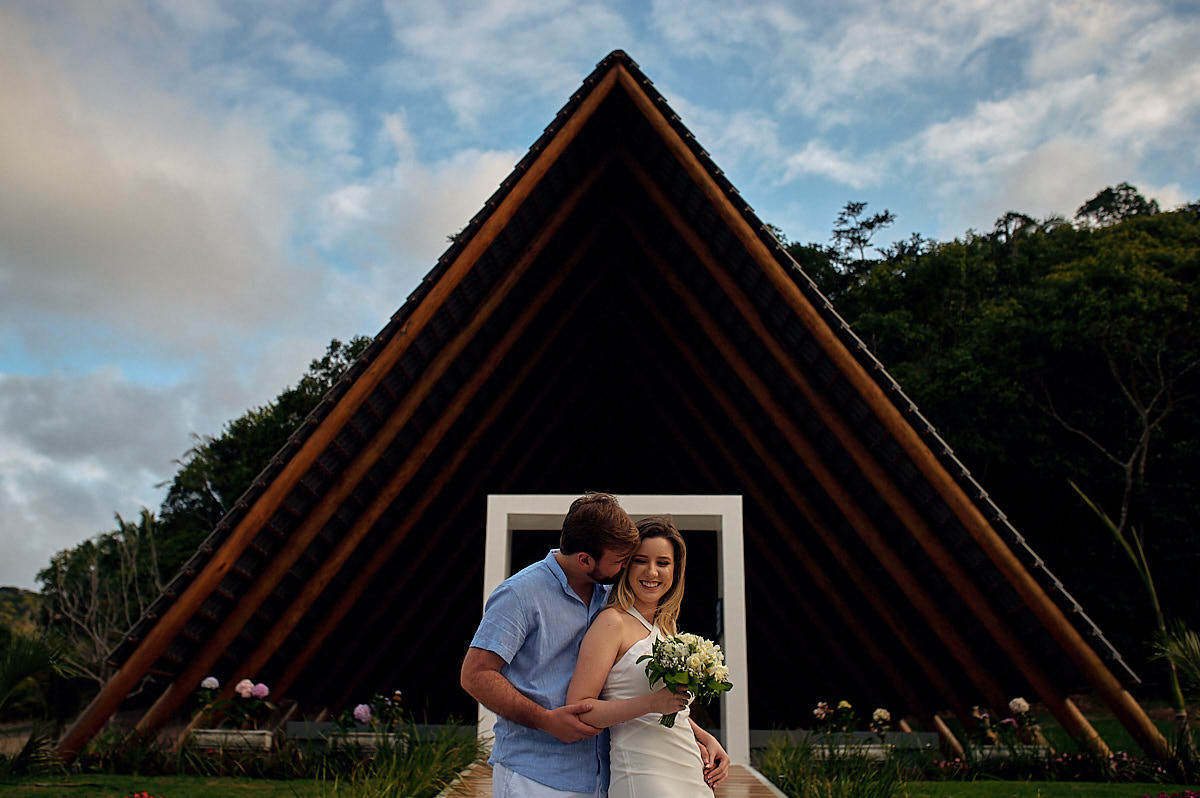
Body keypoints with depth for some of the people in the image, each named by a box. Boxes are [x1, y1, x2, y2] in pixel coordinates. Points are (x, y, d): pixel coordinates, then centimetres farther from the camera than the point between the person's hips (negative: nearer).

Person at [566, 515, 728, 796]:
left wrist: (707, 739, 9)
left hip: (691, 773, 7)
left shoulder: (665, 624, 13)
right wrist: (652, 703, -23)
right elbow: (578, 709, -17)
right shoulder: (613, 621, -10)